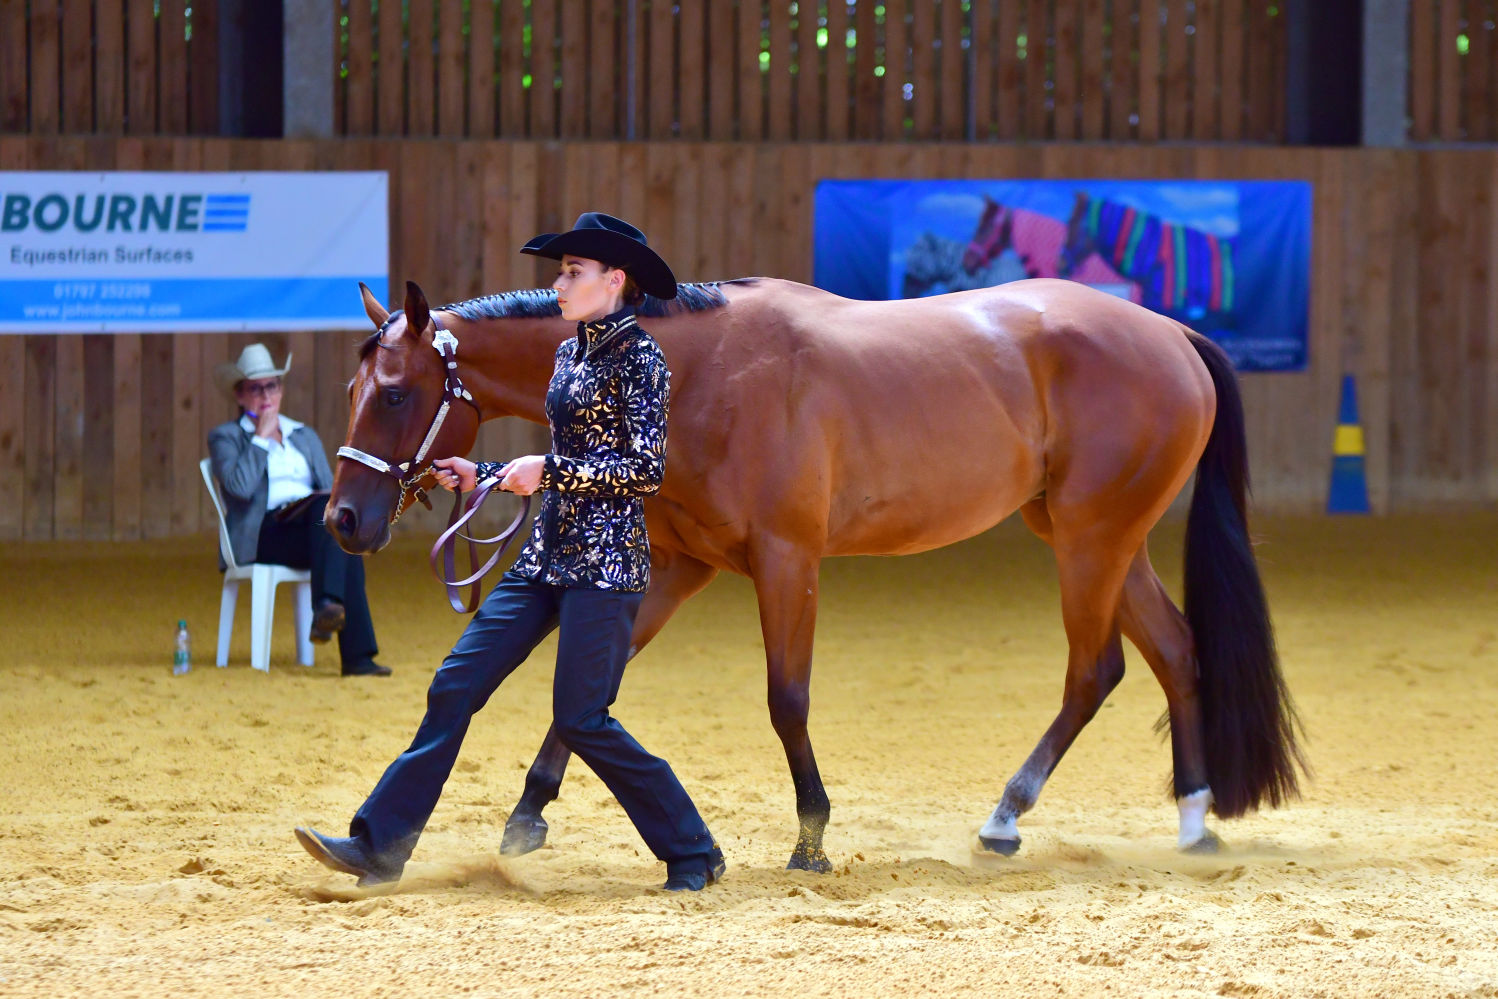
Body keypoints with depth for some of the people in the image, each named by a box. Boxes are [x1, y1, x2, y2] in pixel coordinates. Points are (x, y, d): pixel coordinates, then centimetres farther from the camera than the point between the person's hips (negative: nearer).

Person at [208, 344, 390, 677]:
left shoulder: (305, 436, 28)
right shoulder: (226, 437, 11)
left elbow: (330, 488, 18)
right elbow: (239, 486, -9)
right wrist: (262, 437, -1)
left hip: (316, 525, 5)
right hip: (263, 534, -5)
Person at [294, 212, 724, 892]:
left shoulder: (639, 358, -10)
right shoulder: (571, 353, 15)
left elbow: (646, 469, -16)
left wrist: (547, 470, -17)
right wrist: (481, 475, 14)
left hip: (607, 559, -9)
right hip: (549, 552, 9)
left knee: (580, 721, -8)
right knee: (455, 686, 2)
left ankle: (692, 854, 6)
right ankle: (380, 847, 3)